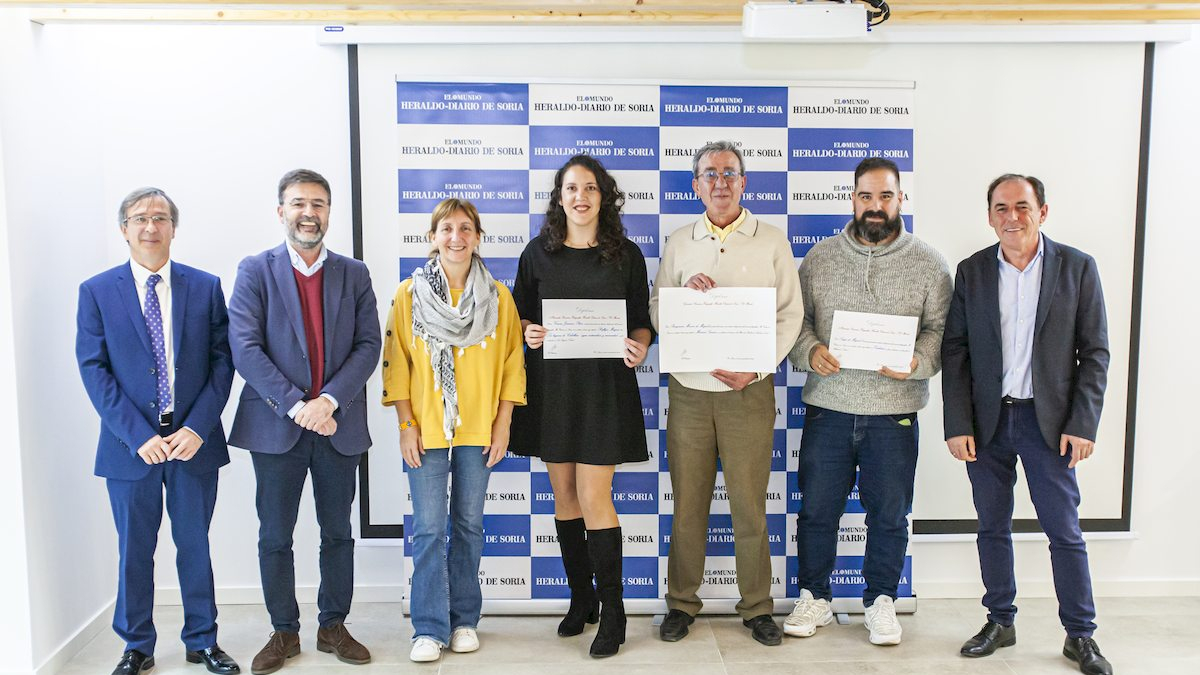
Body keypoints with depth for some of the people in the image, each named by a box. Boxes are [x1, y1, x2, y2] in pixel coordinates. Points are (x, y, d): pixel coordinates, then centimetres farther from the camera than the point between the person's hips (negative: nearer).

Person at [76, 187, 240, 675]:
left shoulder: (205, 287, 3)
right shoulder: (97, 291, 1)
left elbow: (221, 361, 0)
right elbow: (94, 370, -4)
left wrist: (197, 428, -11)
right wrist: (138, 436, -13)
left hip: (194, 440, 1)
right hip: (130, 444, 0)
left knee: (195, 545, 11)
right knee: (134, 550, 11)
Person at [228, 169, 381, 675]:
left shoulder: (354, 274, 6)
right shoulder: (255, 271, 0)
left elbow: (368, 345, -1)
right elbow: (245, 348, -9)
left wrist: (329, 401, -15)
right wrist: (296, 406, -17)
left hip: (339, 425, 2)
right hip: (276, 425, -1)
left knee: (338, 533, 11)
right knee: (275, 537, 7)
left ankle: (333, 627, 25)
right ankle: (284, 632, 23)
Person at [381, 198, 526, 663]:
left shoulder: (498, 297, 3)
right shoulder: (409, 294, 1)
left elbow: (512, 362, 4)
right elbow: (396, 363, 1)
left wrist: (503, 424, -1)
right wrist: (406, 425, -4)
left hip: (478, 428, 1)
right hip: (425, 428, -1)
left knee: (469, 524, 8)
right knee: (429, 528, -1)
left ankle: (464, 620, 21)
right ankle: (429, 628, 9)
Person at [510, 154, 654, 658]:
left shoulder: (626, 254, 3)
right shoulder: (538, 252, 6)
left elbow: (642, 320, 6)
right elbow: (521, 313, 12)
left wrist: (638, 347, -15)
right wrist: (529, 332, -10)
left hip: (604, 384, -2)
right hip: (550, 383, 3)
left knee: (594, 494, -7)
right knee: (563, 494, 9)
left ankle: (612, 611, 5)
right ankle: (581, 598, 25)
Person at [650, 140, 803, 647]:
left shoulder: (772, 242, 4)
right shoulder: (678, 244, 10)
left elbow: (790, 315, 1)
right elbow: (656, 314, 9)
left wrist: (754, 368, -10)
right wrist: (685, 293, -11)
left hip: (749, 391, -1)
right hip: (689, 389, 2)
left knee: (749, 502, 3)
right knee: (687, 500, 7)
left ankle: (757, 607, 18)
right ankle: (682, 602, 20)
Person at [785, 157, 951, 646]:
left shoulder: (928, 263, 2)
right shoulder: (819, 258, 4)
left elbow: (941, 328, 1)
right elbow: (795, 320, 6)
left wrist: (917, 362, -18)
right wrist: (810, 352, -13)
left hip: (894, 411, -1)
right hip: (828, 406, 1)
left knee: (889, 515, 10)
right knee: (816, 509, 9)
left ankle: (881, 601, 28)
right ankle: (814, 597, 26)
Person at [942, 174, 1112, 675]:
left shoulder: (1077, 267, -1)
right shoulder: (971, 272, 3)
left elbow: (1094, 352, -1)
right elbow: (954, 353, 2)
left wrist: (1082, 424, -8)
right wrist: (958, 425, -5)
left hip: (1048, 421, -2)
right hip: (986, 421, 2)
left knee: (1065, 531, 3)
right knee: (992, 528, 11)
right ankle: (1000, 623, 25)